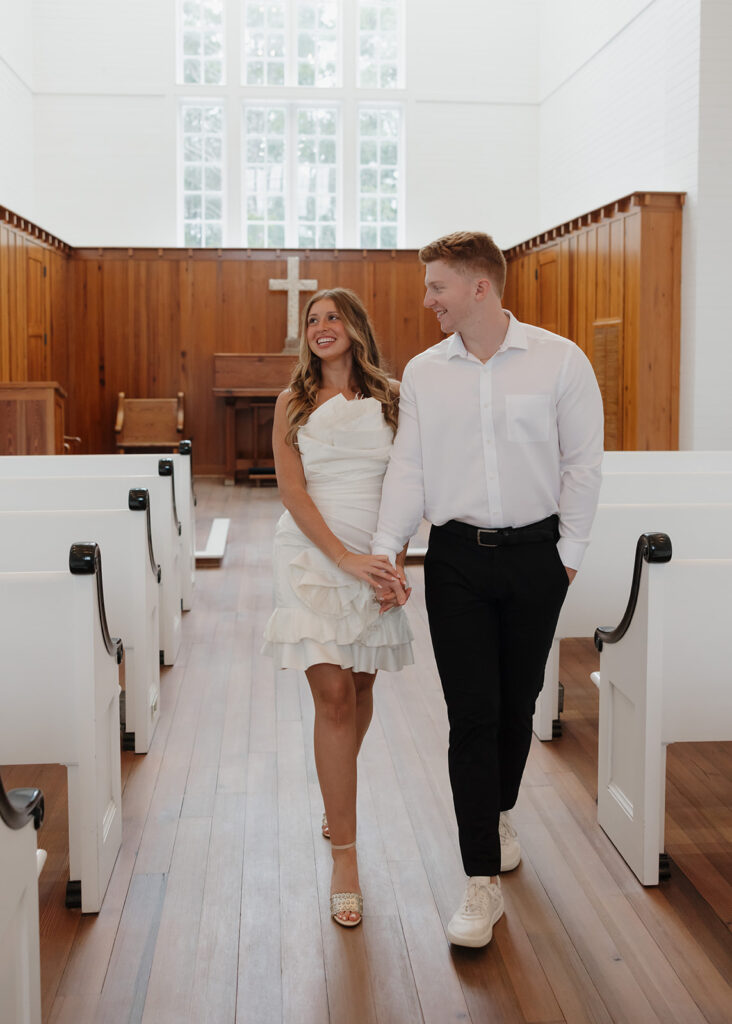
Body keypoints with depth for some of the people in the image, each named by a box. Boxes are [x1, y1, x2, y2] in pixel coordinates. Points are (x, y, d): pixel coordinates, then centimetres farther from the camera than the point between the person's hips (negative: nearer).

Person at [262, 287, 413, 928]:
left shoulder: (391, 398, 7)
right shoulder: (294, 404, 5)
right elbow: (293, 491, -4)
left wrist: (397, 559, -7)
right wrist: (346, 558, -15)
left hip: (376, 556, 2)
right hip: (314, 556, -2)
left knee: (360, 687, 12)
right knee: (333, 695, -9)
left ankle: (335, 797, 41)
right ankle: (345, 856, -3)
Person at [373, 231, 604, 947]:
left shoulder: (558, 360, -3)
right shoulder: (423, 372, 4)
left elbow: (583, 462, -1)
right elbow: (408, 466, 3)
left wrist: (568, 552, -2)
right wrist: (384, 550, -7)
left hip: (534, 552, 0)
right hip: (457, 558, 1)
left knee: (517, 701, 13)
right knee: (472, 713, -3)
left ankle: (499, 811, 42)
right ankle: (482, 882, 4)